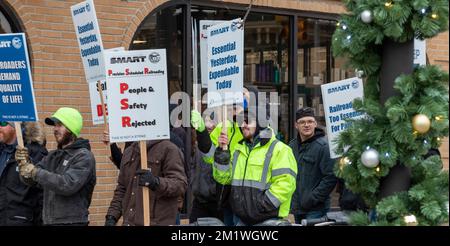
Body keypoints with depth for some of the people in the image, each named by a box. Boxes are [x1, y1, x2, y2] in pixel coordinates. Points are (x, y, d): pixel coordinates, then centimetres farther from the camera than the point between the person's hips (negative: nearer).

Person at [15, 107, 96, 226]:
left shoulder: (84, 156, -10)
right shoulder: (53, 156, 14)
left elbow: (69, 185, -23)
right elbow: (31, 180, 9)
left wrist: (36, 172, -21)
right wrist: (25, 163, -11)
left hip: (72, 221, -7)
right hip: (49, 221, 7)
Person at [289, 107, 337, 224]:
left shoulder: (323, 146, -11)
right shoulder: (292, 145, 10)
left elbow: (331, 177, -15)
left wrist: (313, 198, -16)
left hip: (315, 210, -7)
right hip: (297, 208, 7)